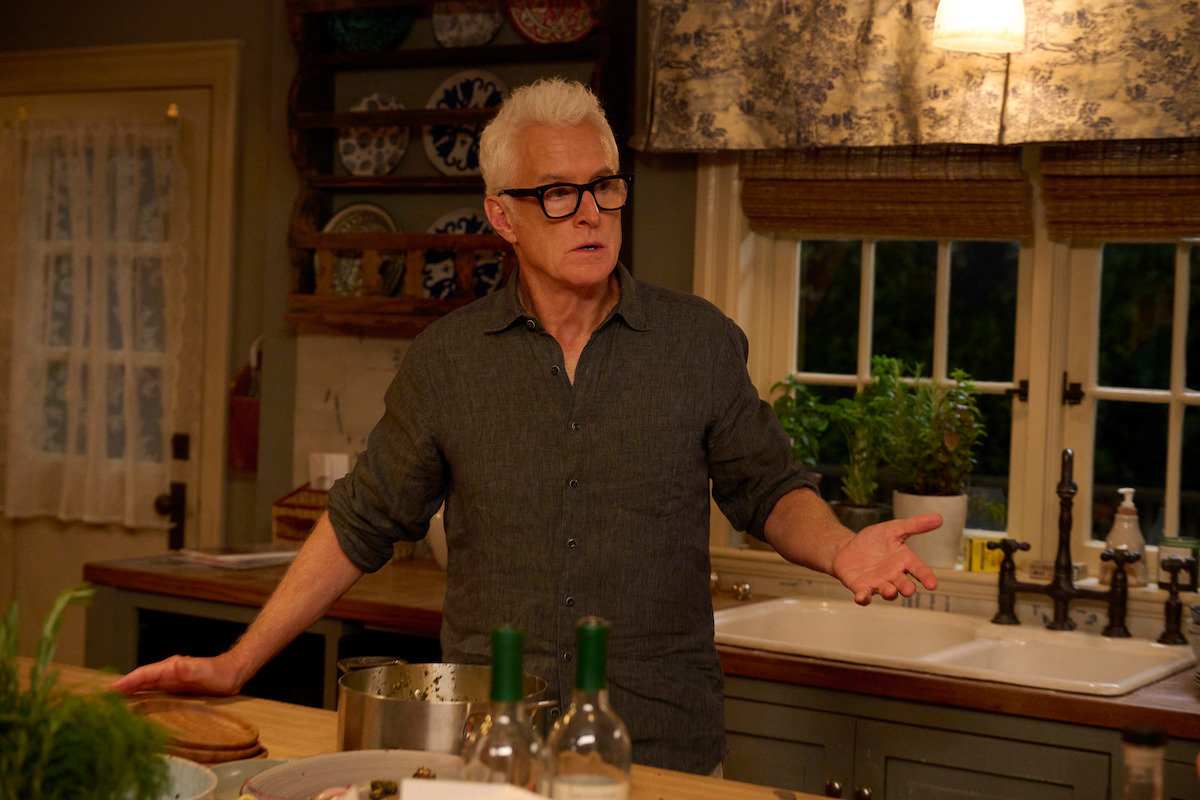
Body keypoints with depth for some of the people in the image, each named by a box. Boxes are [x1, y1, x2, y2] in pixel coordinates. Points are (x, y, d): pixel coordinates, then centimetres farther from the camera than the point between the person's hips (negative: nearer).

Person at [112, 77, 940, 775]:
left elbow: (769, 490, 8)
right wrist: (237, 663, 5)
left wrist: (840, 549, -14)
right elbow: (363, 523, 8)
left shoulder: (701, 343, 0)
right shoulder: (445, 359, 1)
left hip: (663, 745, 0)